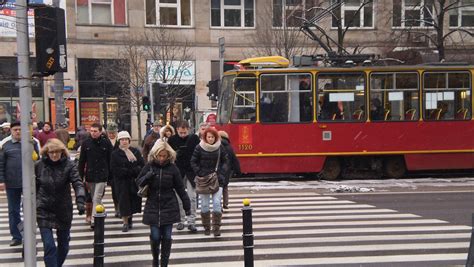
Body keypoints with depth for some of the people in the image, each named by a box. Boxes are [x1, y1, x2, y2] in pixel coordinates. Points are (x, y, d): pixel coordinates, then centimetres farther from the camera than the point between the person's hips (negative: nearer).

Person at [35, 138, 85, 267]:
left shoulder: (69, 165, -10)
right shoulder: (39, 165, -5)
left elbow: (77, 183, -20)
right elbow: (34, 186, 6)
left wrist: (80, 200, -36)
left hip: (64, 210, 1)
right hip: (44, 210, -1)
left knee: (64, 245, 14)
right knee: (49, 246, -10)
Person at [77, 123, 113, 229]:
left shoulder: (106, 143, -3)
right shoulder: (86, 143, 2)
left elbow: (110, 160, 1)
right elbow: (82, 161, 5)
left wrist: (110, 176, -1)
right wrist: (81, 176, 2)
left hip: (102, 175, -3)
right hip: (90, 175, 3)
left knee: (97, 198, -8)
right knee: (94, 199, 12)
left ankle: (94, 220, -6)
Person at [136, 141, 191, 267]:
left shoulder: (172, 168, -4)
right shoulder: (149, 166, -2)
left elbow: (180, 188, 1)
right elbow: (138, 183, 1)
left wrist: (187, 206, 1)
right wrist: (147, 176, -20)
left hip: (169, 207, 0)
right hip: (153, 207, 0)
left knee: (167, 237, 1)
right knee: (155, 236, -2)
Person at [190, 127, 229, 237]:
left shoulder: (220, 148, 1)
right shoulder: (199, 148, -3)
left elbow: (225, 161, 9)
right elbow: (193, 162, 2)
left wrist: (221, 173, -3)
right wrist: (199, 173, -8)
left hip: (217, 179, 0)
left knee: (217, 203, -8)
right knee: (204, 204, 4)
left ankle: (216, 227, -3)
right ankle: (206, 227, 16)